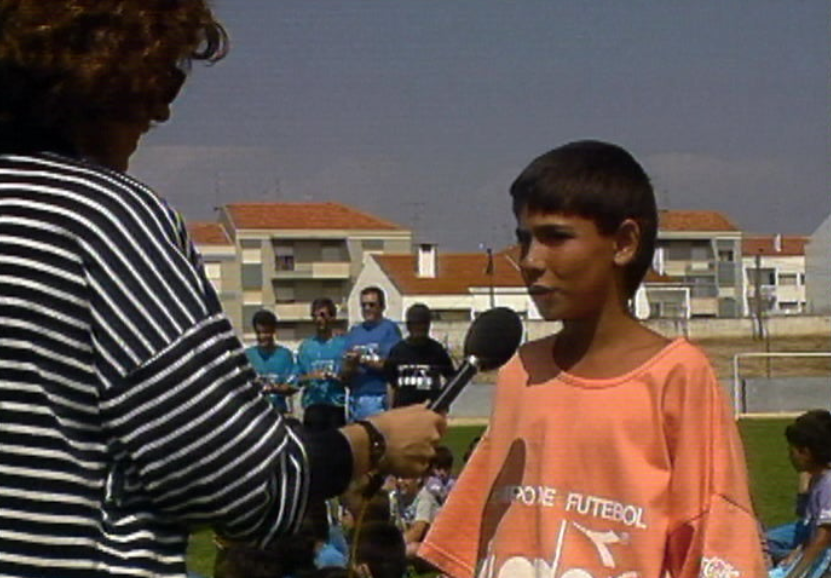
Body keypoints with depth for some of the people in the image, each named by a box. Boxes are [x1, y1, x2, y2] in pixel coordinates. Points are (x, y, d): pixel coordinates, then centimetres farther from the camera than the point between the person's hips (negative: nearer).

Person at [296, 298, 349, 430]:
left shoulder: (342, 344, 4)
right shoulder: (306, 346, 10)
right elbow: (298, 379, 8)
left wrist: (337, 378, -15)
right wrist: (310, 377, -11)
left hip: (336, 405, -1)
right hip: (313, 404, 1)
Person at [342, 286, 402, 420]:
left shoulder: (389, 329, 1)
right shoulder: (354, 332, 16)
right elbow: (344, 375, 14)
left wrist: (364, 360, -15)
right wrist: (350, 365, -7)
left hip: (377, 399, -5)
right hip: (354, 397, 5)